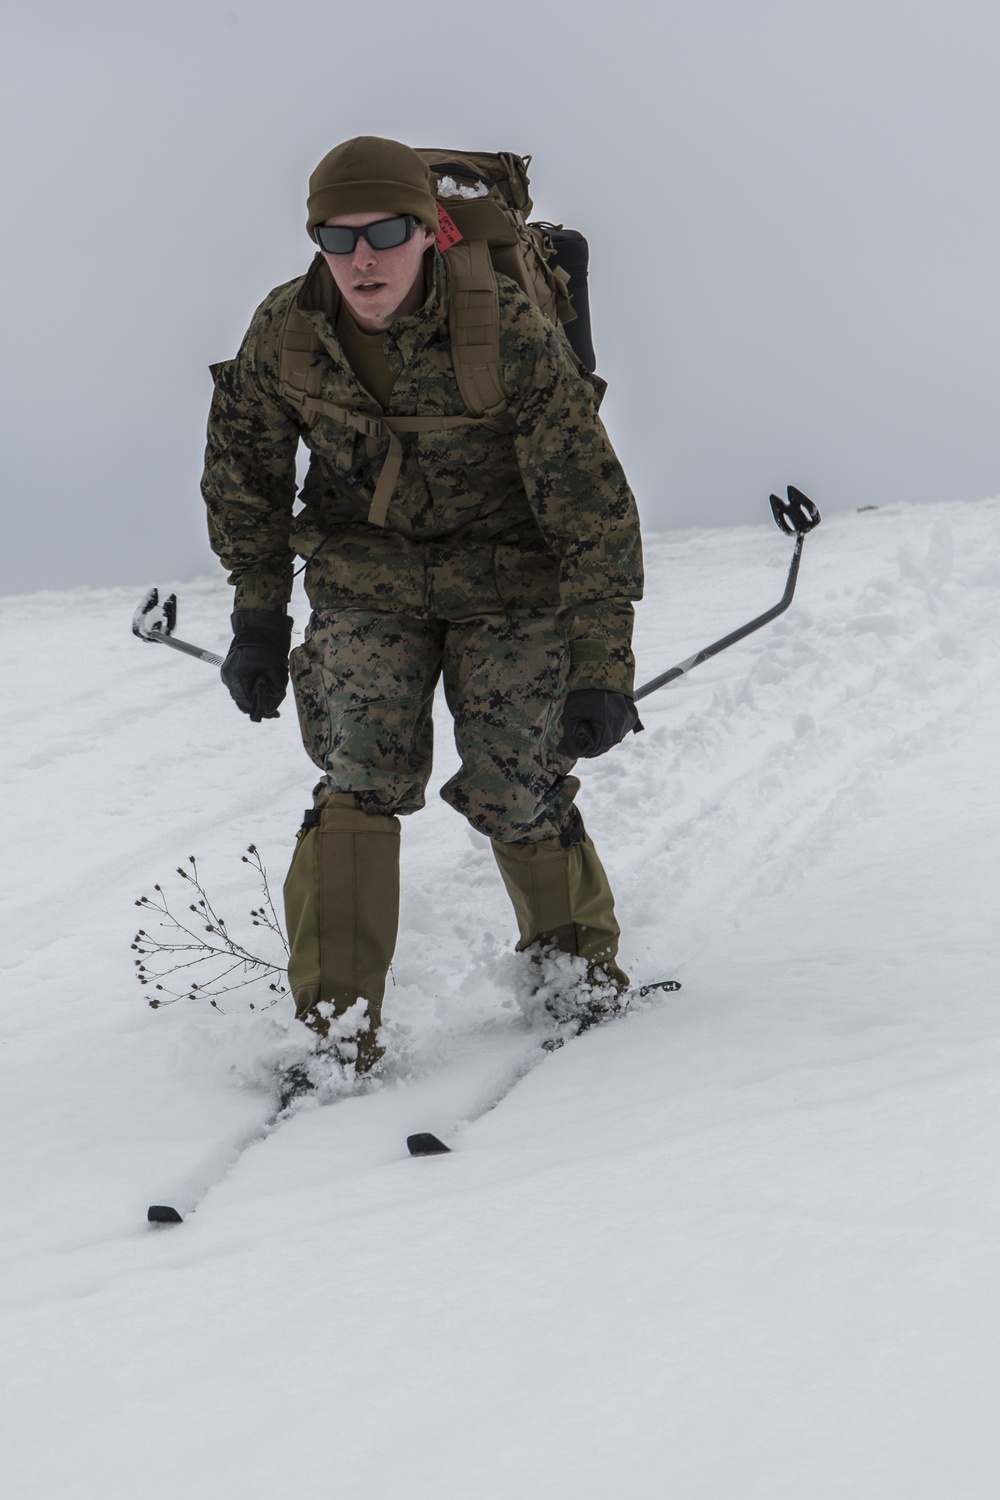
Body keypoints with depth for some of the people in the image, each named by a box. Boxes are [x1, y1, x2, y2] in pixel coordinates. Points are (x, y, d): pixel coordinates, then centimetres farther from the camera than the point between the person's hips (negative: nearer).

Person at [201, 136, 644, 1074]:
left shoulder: (511, 334, -25)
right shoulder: (284, 331, -14)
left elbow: (591, 506, -21)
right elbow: (244, 469, 6)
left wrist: (601, 669, -22)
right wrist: (257, 614, 6)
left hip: (508, 583, -2)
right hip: (365, 583, 2)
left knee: (517, 796, -5)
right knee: (359, 787, -14)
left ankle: (581, 964, 24)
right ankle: (336, 1023, -7)